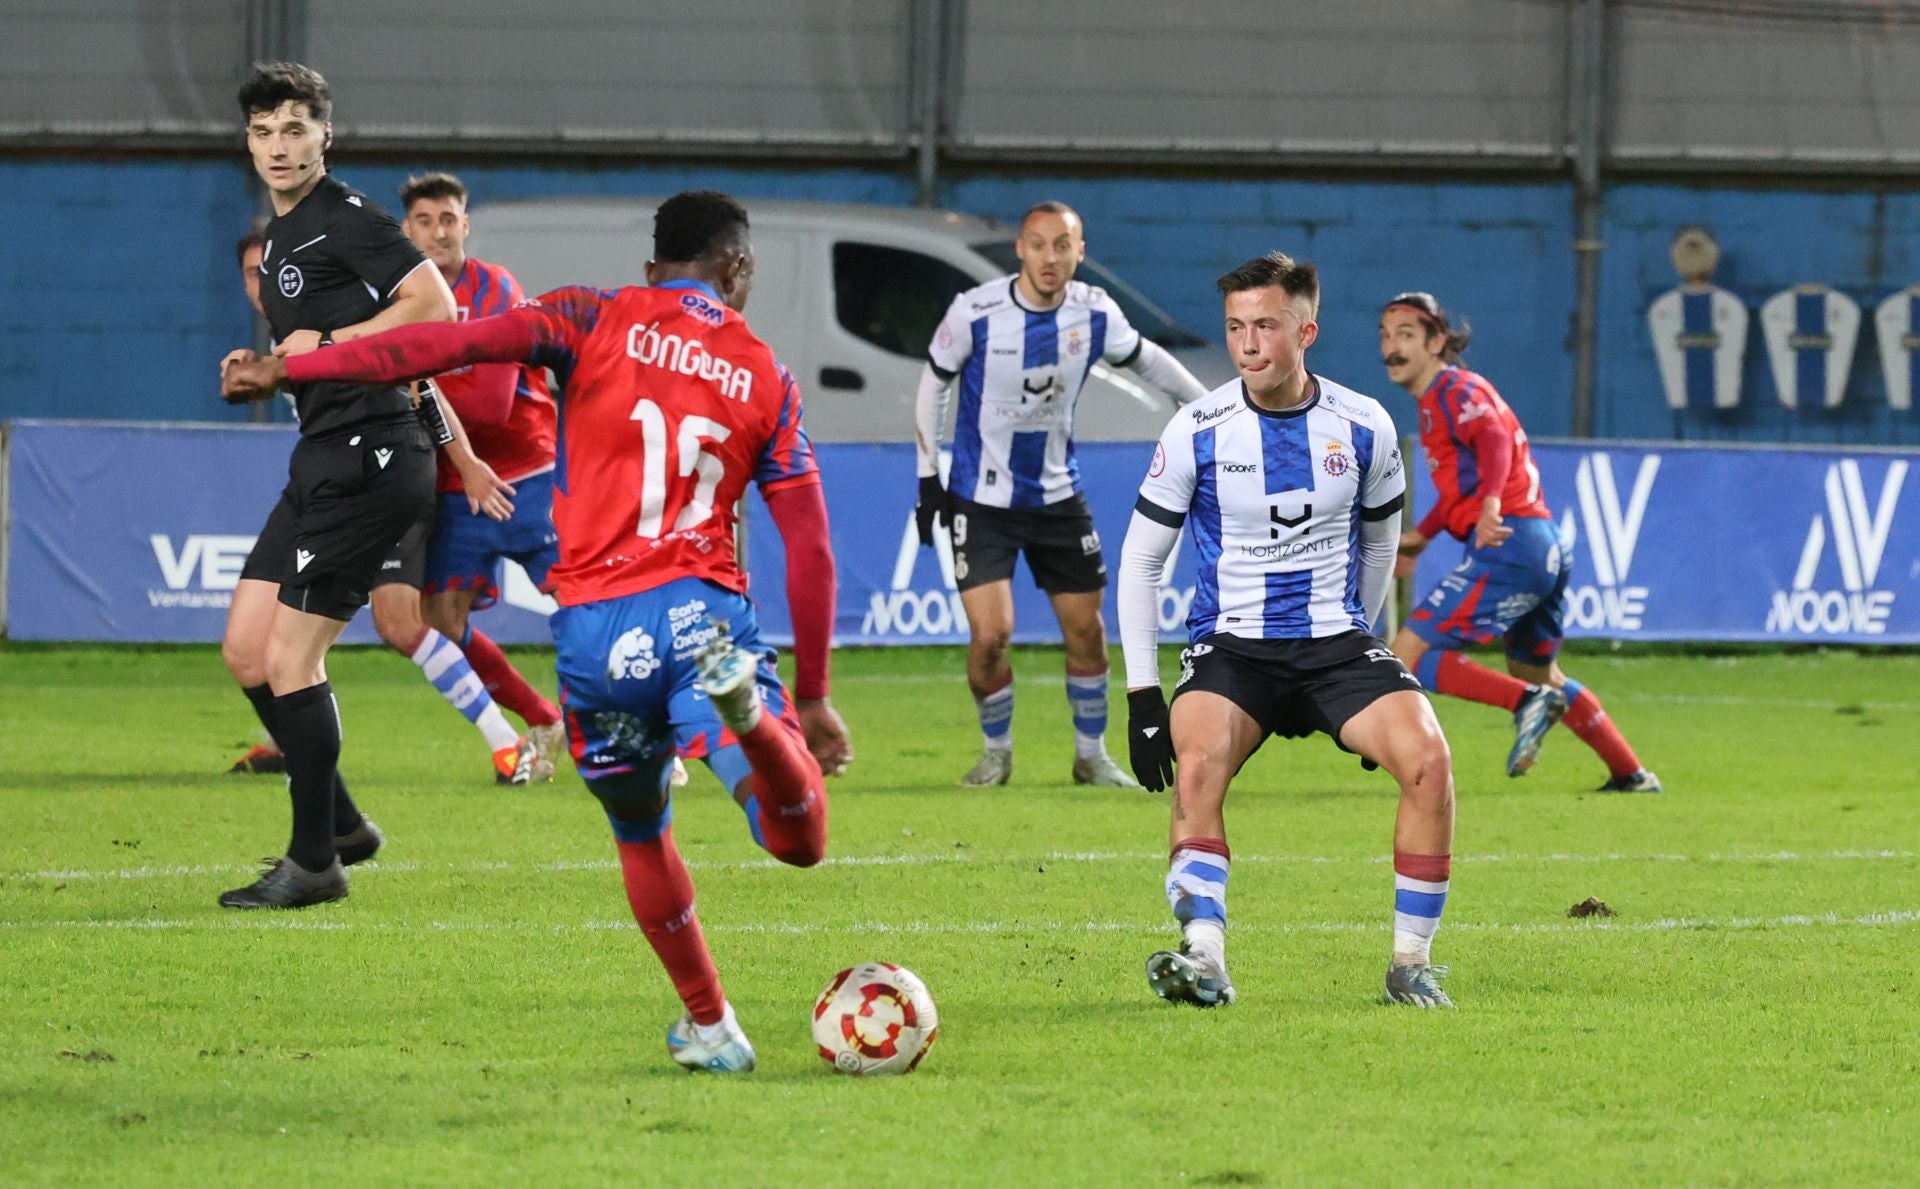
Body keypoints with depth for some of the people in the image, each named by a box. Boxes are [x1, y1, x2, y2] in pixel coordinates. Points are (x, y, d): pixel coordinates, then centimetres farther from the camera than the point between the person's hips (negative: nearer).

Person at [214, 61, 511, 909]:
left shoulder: (345, 219, -10)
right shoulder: (278, 240, 19)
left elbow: (434, 309, -18)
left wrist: (326, 343, -16)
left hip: (367, 461, -10)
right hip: (322, 465, 10)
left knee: (289, 661, -9)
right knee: (246, 650, 9)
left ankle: (314, 863, 0)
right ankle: (340, 824, 20)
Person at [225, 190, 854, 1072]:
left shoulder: (600, 321, 6)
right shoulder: (767, 380, 11)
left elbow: (449, 344, -5)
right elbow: (810, 553, 11)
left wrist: (290, 367, -1)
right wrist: (812, 696, 18)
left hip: (593, 630, 1)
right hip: (699, 608, -1)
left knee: (641, 837, 24)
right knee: (799, 839, -11)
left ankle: (710, 1026, 24)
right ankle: (743, 704, -39)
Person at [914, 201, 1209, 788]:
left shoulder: (1095, 313, -8)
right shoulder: (975, 312, -16)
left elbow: (1145, 359, 12)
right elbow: (935, 382, -2)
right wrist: (928, 475, -3)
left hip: (1057, 494, 3)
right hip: (981, 497, -3)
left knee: (1086, 630, 7)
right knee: (990, 634, -14)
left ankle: (1091, 755, 26)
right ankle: (996, 752, 11)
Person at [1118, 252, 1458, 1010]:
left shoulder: (1363, 428, -2)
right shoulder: (1198, 431, -5)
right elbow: (1140, 563, 3)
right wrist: (1142, 694, -3)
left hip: (1336, 642, 1)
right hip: (1230, 647, -1)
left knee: (1428, 760, -23)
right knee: (1196, 763, -32)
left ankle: (1411, 963, -10)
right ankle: (1204, 959, -35)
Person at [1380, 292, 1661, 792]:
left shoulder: (1456, 391, -7)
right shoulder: (1437, 399, 23)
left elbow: (1493, 438, -29)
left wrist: (1491, 503, -47)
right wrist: (1422, 534, 45)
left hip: (1508, 546, -10)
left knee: (1407, 655, -13)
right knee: (1538, 672, 27)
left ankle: (1527, 702, -24)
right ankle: (1631, 774, 30)